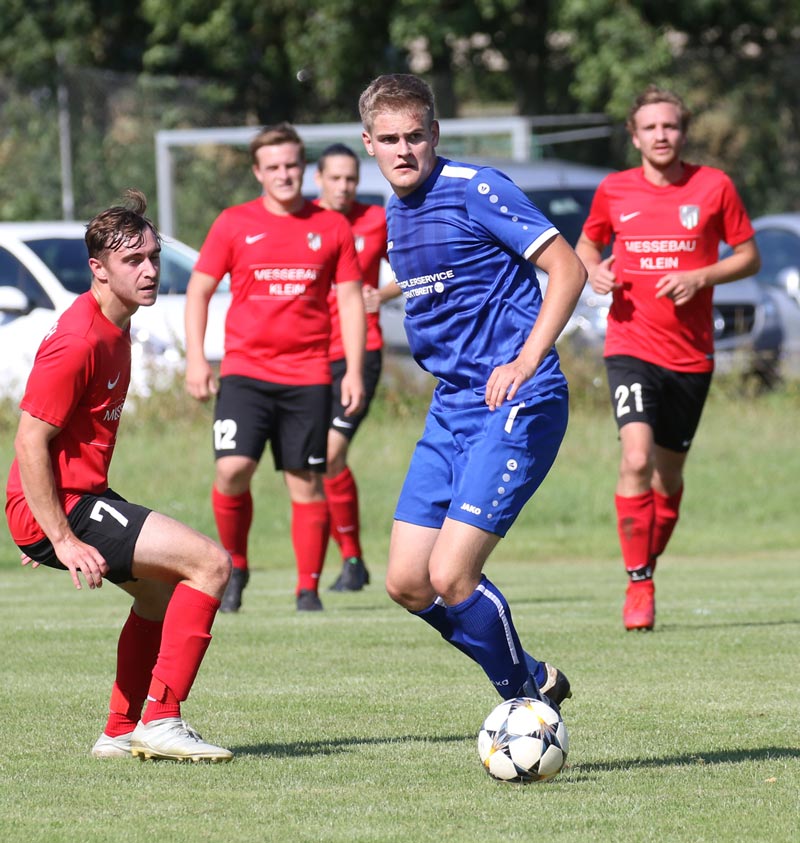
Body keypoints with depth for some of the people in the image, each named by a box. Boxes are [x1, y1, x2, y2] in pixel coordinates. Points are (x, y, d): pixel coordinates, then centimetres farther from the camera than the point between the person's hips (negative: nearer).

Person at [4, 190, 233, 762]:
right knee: (210, 563, -16)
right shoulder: (79, 340, -21)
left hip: (81, 497, 11)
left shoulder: (115, 328, 11)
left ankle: (122, 733, 32)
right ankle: (160, 721, -14)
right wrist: (63, 541, -24)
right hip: (61, 508, -11)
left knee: (164, 588, 27)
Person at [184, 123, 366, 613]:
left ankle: (309, 589, 8)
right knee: (233, 468, -16)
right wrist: (196, 358, -1)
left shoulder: (332, 227, 7)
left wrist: (354, 371, 2)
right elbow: (199, 291, 9)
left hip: (308, 375, 1)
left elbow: (351, 299, 9)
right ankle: (235, 567, 6)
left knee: (306, 481, 0)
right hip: (245, 370, -1)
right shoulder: (234, 224, 5)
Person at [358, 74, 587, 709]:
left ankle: (525, 703, 5)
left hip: (516, 406, -9)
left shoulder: (475, 190, -12)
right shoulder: (395, 216, 14)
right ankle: (535, 679, 22)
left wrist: (526, 361, -22)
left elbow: (568, 269, -14)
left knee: (450, 576, -16)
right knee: (407, 584, 4)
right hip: (451, 408, 9)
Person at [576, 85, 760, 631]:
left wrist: (700, 278, -11)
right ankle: (638, 587, -13)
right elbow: (588, 243, 20)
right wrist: (594, 270, -3)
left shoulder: (714, 186, 0)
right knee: (636, 459, -19)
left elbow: (749, 257, 6)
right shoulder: (614, 191, 3)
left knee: (669, 474, 9)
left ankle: (648, 567, 30)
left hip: (691, 355, 1)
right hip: (632, 345, -1)